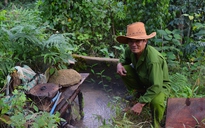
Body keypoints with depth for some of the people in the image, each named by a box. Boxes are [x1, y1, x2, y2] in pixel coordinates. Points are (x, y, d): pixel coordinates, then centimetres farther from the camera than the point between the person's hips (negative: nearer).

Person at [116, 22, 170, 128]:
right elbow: (125, 58, 9)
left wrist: (140, 104, -33)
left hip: (160, 84, -6)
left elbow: (156, 87, -37)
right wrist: (120, 64, -16)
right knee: (125, 70, -14)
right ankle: (141, 92, 10)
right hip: (143, 80, 7)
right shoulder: (130, 50, -17)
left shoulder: (153, 59, -39)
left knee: (156, 101, -38)